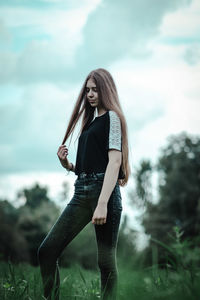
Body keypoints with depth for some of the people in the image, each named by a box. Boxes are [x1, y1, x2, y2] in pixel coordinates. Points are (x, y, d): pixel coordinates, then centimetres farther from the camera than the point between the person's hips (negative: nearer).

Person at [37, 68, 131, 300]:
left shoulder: (112, 117, 0)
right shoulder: (91, 122, 24)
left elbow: (115, 161, -12)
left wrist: (102, 204, -22)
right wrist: (67, 164, 4)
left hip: (104, 189, -8)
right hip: (82, 192, 8)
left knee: (106, 261, -5)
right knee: (46, 251, -2)